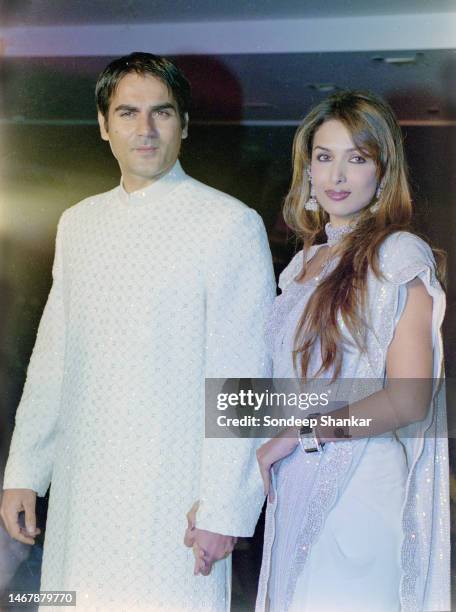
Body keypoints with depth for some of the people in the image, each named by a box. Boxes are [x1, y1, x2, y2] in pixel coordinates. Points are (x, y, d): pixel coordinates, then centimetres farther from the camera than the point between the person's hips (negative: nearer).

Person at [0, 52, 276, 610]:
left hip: (173, 496, -5)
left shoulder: (232, 223, -6)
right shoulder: (77, 222, 12)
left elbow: (241, 379, -9)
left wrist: (223, 508, -13)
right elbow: (52, 356, 15)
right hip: (79, 493, 5)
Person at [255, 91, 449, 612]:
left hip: (361, 488, -6)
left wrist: (299, 434, -10)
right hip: (296, 489, 6)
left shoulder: (399, 257, -8)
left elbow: (408, 399, -15)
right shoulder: (306, 264, 14)